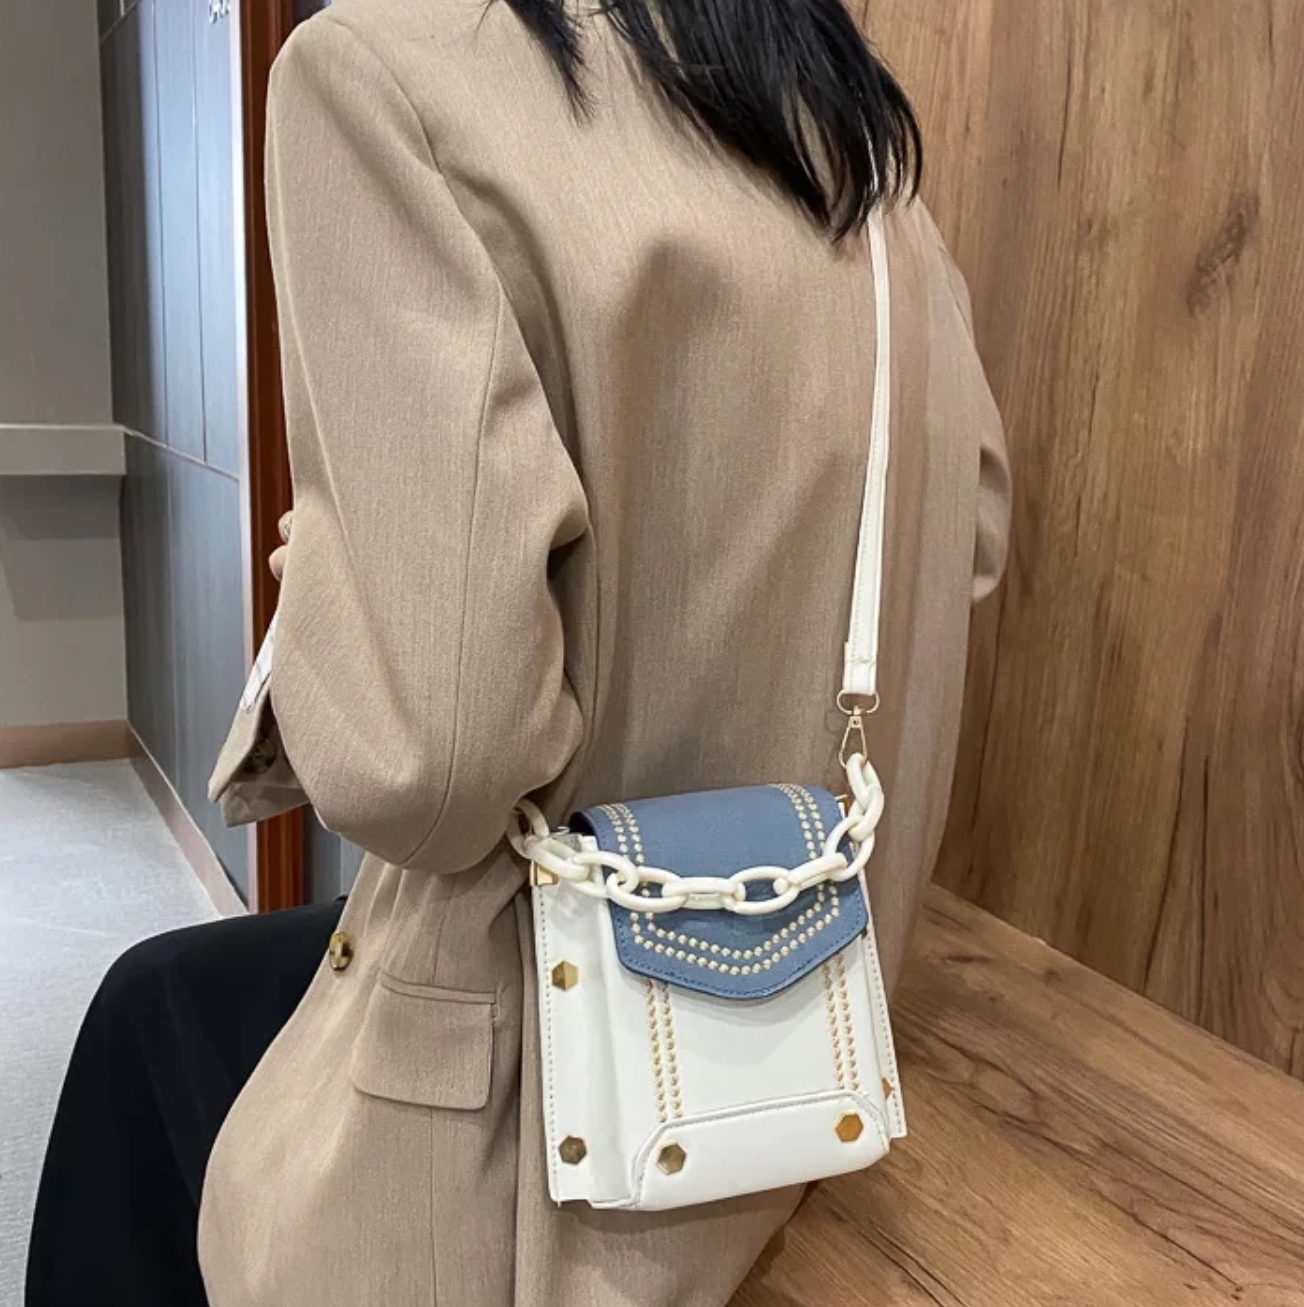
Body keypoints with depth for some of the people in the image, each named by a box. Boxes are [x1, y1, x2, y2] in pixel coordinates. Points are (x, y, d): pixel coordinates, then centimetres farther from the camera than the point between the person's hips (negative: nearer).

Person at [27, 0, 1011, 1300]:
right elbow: (966, 531, 10)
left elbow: (427, 746, -30)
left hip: (556, 1058, -7)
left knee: (152, 1013, 25)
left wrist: (325, 590, -8)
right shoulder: (853, 119, 2)